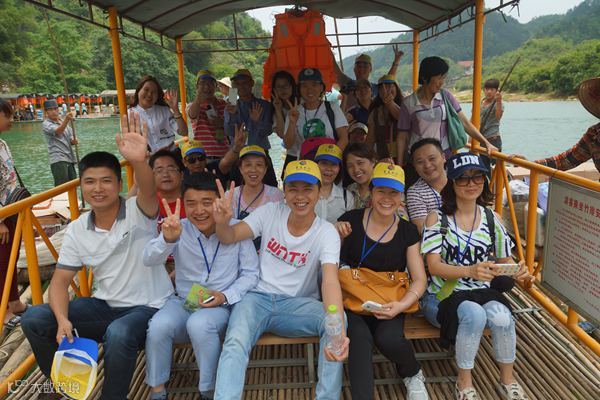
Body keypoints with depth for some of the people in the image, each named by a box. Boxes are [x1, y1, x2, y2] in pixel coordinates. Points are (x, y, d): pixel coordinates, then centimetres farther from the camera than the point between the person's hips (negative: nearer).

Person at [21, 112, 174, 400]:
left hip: (147, 307, -5)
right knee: (33, 320, -8)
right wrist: (62, 319, -17)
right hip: (103, 306, 6)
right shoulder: (76, 229, 1)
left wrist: (139, 160, -60)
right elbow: (60, 281, 2)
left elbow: (149, 191, -38)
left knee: (118, 334, -37)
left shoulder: (138, 212, -13)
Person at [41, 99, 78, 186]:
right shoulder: (46, 124, -2)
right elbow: (58, 131, -22)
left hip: (69, 158, 7)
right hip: (58, 159, -7)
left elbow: (71, 138, 21)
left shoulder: (63, 121, 18)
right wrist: (66, 120, -38)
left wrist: (73, 141, -3)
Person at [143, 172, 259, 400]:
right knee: (158, 326, -27)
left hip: (221, 305, -2)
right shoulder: (180, 229, -3)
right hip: (183, 301, 2)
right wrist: (167, 239, -37)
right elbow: (149, 260, -16)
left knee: (199, 324, -33)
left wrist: (225, 296, -17)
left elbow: (251, 274, -2)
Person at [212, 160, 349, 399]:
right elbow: (229, 238, -2)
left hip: (299, 303, 0)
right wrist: (222, 222, -29)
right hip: (258, 298, 1)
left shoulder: (327, 233, -8)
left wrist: (338, 330, -42)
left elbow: (330, 280, -24)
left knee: (336, 322, -28)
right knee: (235, 343, -30)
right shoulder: (271, 212, -1)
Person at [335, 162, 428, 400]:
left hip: (388, 303, 1)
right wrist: (335, 237, -15)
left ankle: (413, 374, 8)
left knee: (389, 340, -26)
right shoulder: (350, 220, -3)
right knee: (360, 337, -31)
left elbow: (419, 279, 2)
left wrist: (402, 305, -17)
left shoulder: (408, 232, 2)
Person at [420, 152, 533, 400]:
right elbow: (434, 266, -14)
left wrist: (518, 271, -14)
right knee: (474, 314, -33)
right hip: (442, 295, -3)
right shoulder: (437, 218, -5)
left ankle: (507, 379, 1)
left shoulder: (492, 219, 7)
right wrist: (470, 271, -32)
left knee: (501, 316, -29)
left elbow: (504, 260, 11)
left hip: (480, 291, 3)